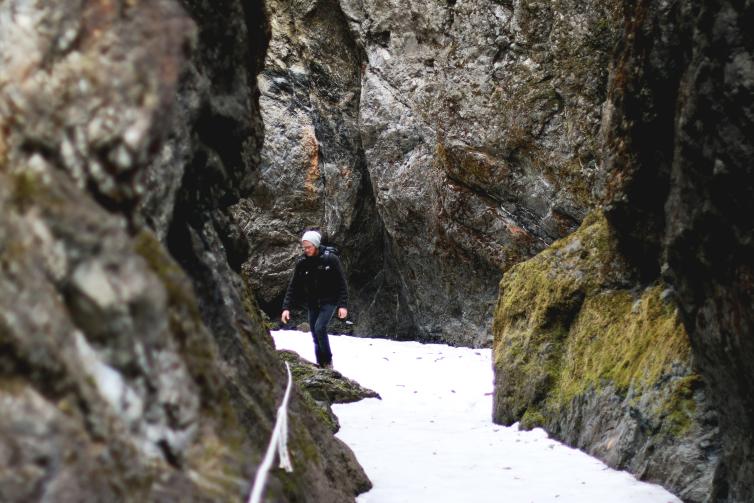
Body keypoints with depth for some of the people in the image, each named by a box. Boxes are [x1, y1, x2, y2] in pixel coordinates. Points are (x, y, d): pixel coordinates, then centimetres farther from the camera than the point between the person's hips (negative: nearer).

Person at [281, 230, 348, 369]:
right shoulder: (302, 262, -3)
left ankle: (328, 363, -9)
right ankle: (321, 366, 13)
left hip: (329, 301, -4)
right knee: (316, 337, 4)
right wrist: (286, 307, -10)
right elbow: (293, 286, -1)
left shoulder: (331, 259, -13)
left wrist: (343, 305, -18)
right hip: (312, 304, 4)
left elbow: (341, 283, -11)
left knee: (319, 328, -22)